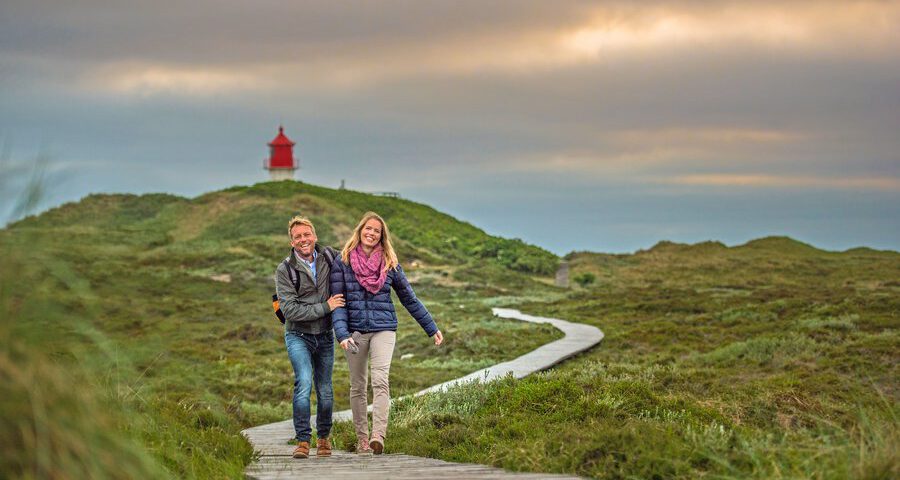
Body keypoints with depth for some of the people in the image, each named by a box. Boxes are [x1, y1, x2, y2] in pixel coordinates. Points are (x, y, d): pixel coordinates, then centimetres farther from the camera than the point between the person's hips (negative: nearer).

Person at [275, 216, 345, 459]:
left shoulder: (328, 257, -1)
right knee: (304, 383, -21)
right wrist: (325, 307, -18)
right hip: (298, 336, -3)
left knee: (325, 391, 7)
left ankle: (323, 437, 27)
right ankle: (303, 440, -14)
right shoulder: (284, 270, -11)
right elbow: (290, 310, -17)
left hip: (325, 336, 3)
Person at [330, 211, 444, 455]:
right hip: (355, 330, 0)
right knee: (358, 386, 7)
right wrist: (342, 334, -15)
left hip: (383, 328, 0)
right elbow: (337, 302, -2)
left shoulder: (389, 264, 7)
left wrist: (432, 328, 14)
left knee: (380, 380, -18)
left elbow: (409, 298, 13)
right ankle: (362, 438, 17)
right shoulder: (342, 262, 2)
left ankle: (378, 436, -27)